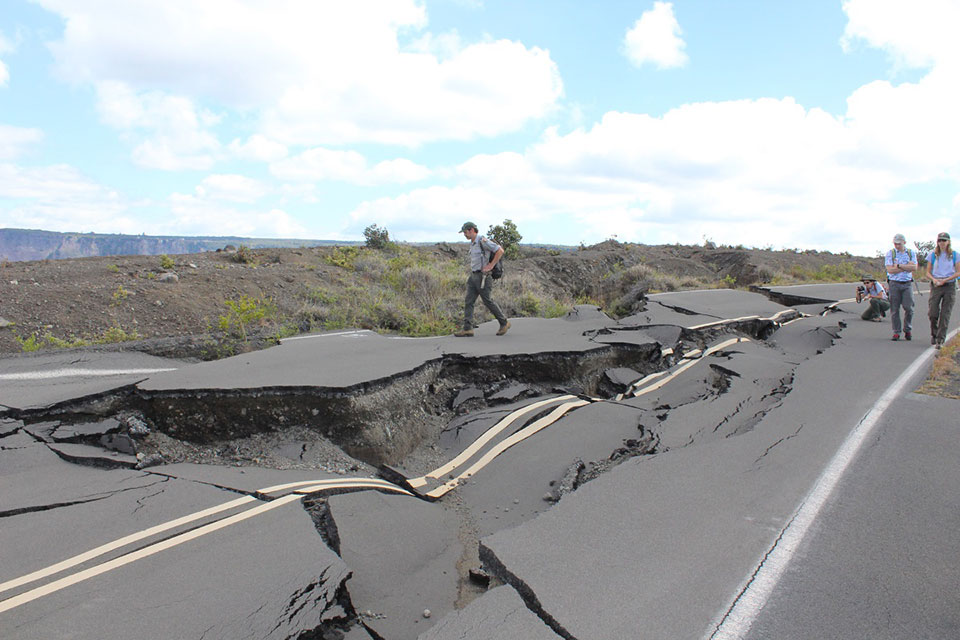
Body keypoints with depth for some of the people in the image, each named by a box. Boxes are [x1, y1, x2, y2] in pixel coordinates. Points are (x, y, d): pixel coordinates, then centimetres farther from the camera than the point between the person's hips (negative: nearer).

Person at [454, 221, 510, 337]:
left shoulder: (483, 241, -14)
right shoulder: (472, 243, 15)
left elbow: (500, 250, -19)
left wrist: (491, 266, -18)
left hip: (482, 277, -9)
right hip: (474, 276, 9)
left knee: (488, 301, -1)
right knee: (468, 301, -2)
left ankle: (504, 323, 16)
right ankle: (467, 329, -6)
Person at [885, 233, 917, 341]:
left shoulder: (911, 253, 9)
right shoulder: (890, 253, 2)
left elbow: (914, 268, -5)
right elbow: (890, 270, -10)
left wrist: (899, 266, -11)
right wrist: (907, 266, -6)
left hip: (907, 283, 1)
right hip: (894, 283, -1)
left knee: (908, 307, -6)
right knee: (894, 309, -1)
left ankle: (908, 330, 12)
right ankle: (896, 332, 6)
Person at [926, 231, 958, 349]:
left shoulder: (954, 254, 4)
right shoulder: (933, 254, 6)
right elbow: (928, 272, 8)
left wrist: (945, 280, -12)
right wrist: (934, 279, -12)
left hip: (950, 286, -1)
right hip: (935, 286, 1)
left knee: (945, 314, -4)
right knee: (932, 313, -6)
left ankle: (940, 340, -1)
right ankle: (933, 334, 19)